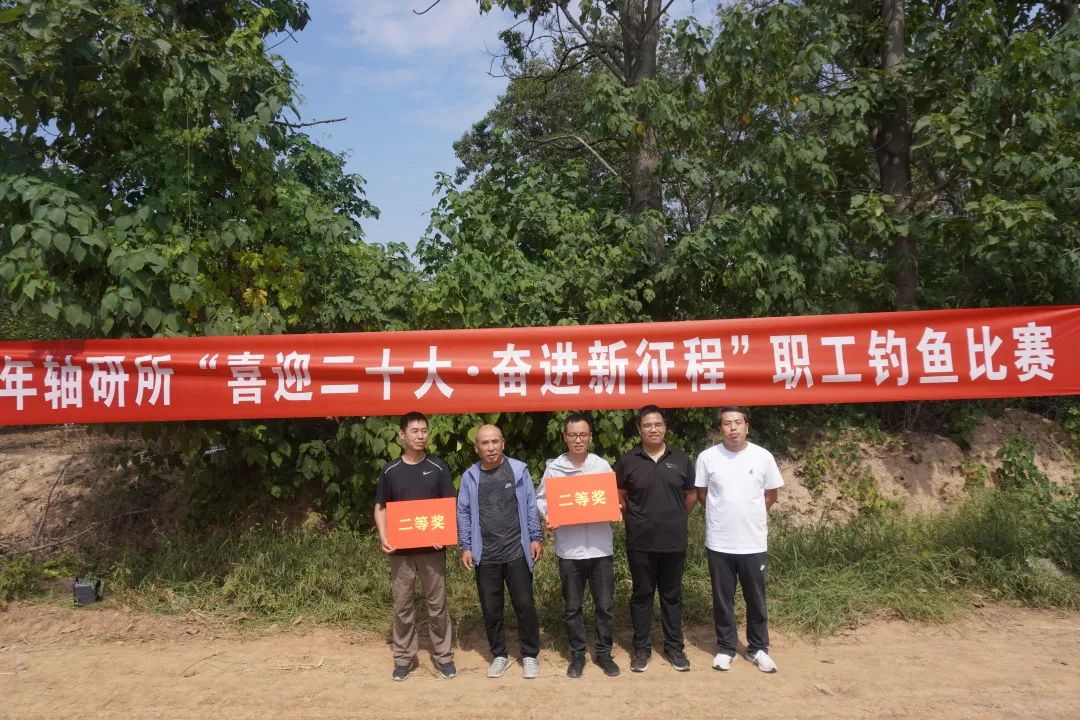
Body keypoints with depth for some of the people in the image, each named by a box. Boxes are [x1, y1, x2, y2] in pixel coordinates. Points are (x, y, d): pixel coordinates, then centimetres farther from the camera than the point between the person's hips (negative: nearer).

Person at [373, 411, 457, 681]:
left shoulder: (438, 467, 0)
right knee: (402, 605, 9)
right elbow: (380, 508, 8)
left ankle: (443, 656, 21)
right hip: (401, 550, 1)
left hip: (432, 548, -1)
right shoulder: (390, 471, 2)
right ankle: (404, 657, 23)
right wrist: (384, 538, -7)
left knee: (437, 604, 7)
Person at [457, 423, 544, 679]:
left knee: (524, 605, 4)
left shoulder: (518, 470, -3)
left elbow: (530, 506, 1)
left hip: (517, 552, -1)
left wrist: (536, 538, -1)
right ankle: (499, 655, 28)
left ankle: (530, 655, 21)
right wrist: (465, 547, 1)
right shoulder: (470, 476, 1)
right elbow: (463, 513, 5)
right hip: (485, 555, 2)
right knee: (491, 609, 10)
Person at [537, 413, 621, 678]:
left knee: (605, 605, 9)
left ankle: (603, 653, 27)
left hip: (600, 548, 1)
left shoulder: (602, 465, 2)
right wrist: (548, 515, -15)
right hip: (569, 550, -1)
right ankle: (577, 655, 28)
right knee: (572, 607, 12)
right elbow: (540, 499, 4)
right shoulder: (554, 468, -2)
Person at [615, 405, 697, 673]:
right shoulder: (627, 461, -2)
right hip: (640, 542, -1)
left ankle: (674, 647, 26)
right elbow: (619, 499, 7)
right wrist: (635, 521, 6)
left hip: (674, 541, 1)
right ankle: (642, 647, 23)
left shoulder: (681, 459, 1)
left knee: (672, 595, 13)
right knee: (641, 595, 10)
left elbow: (691, 496, 11)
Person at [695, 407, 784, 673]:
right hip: (719, 543, 0)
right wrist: (723, 514, 5)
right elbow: (701, 494, 6)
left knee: (756, 599, 13)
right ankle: (726, 648, 26)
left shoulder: (763, 457, -5)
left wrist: (750, 514, 8)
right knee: (722, 599, 11)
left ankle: (758, 648, 29)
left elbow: (772, 494, 8)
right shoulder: (707, 457, -7)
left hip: (754, 542, 1)